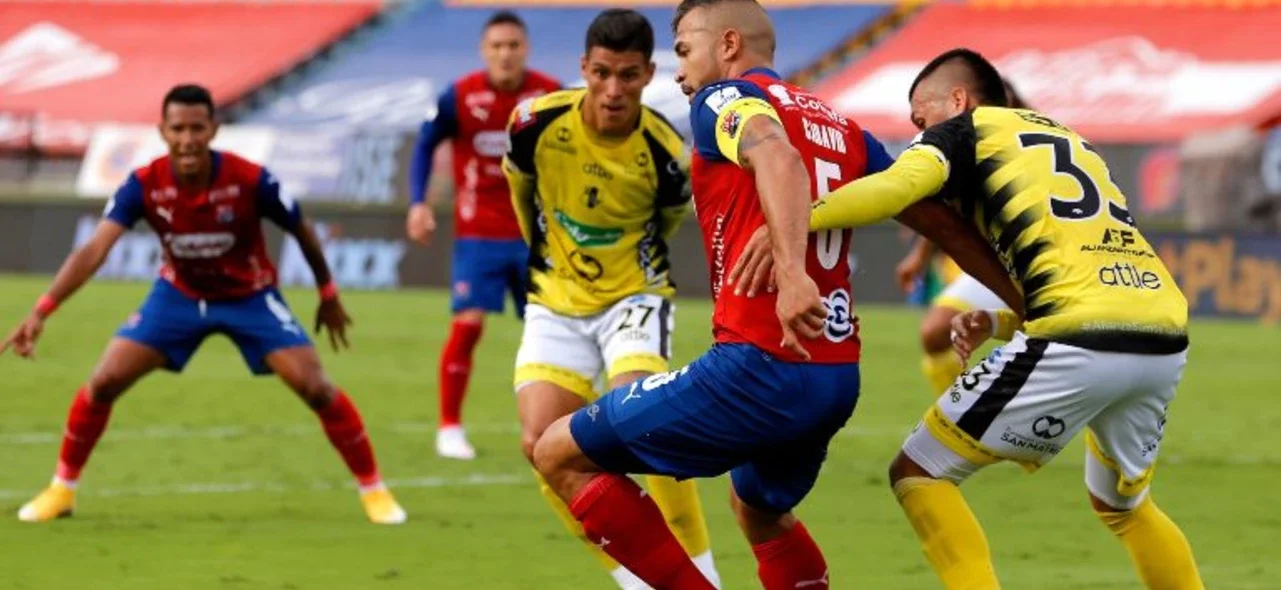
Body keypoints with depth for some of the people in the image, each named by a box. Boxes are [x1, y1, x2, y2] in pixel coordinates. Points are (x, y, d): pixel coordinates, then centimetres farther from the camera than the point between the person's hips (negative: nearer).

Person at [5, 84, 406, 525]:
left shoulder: (250, 181, -28)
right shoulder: (144, 186, -24)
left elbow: (302, 232, -9)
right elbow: (94, 250, -30)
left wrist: (328, 296, 2)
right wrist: (41, 312, -41)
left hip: (251, 296, -2)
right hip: (179, 294, 2)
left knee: (315, 387, -15)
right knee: (104, 382, -10)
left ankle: (373, 489, 2)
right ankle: (62, 489, 9)